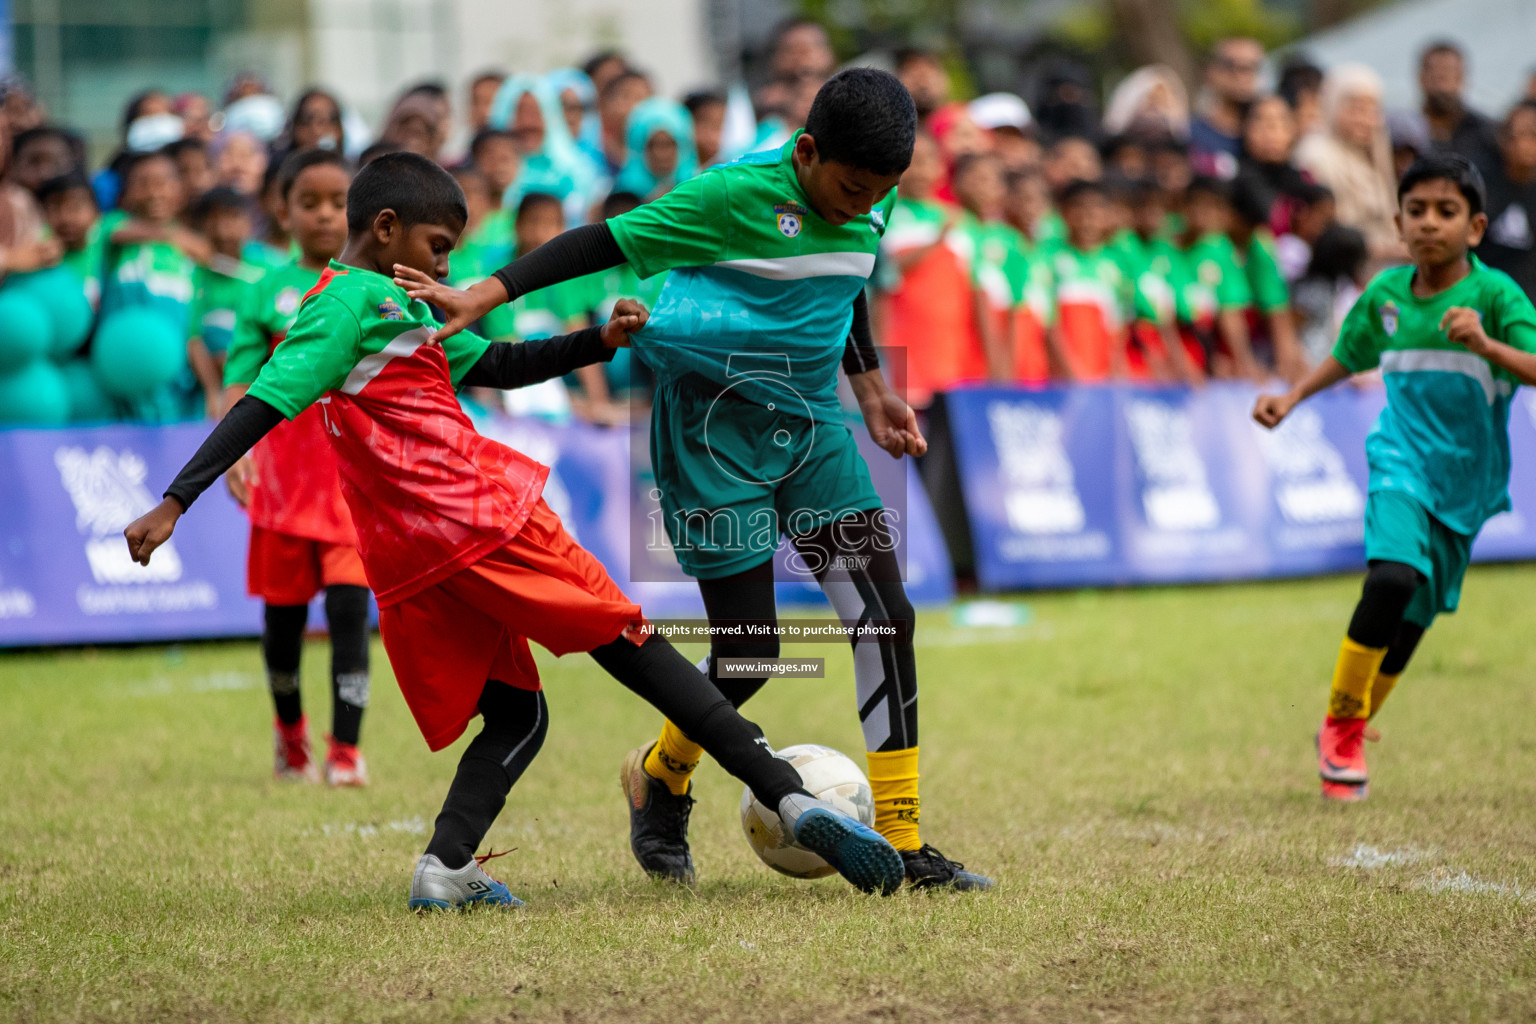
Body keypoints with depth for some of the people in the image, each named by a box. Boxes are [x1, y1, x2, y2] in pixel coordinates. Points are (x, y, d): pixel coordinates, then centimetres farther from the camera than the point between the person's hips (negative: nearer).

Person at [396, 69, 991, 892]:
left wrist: (870, 391, 29)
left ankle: (903, 842, 1)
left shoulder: (870, 208, 2)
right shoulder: (735, 195, -19)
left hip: (812, 425, 6)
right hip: (716, 429, -6)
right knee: (747, 652, -5)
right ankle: (659, 780, 28)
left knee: (885, 614, -6)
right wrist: (482, 297, -24)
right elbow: (607, 242, -18)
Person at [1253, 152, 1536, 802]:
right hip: (1403, 461, 0)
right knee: (1392, 577, -26)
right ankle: (1341, 721, -10)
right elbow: (1350, 354, 22)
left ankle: (1346, 740, 28)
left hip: (1467, 478, 0)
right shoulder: (1386, 292, 2)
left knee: (1412, 620, 8)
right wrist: (1293, 397, 14)